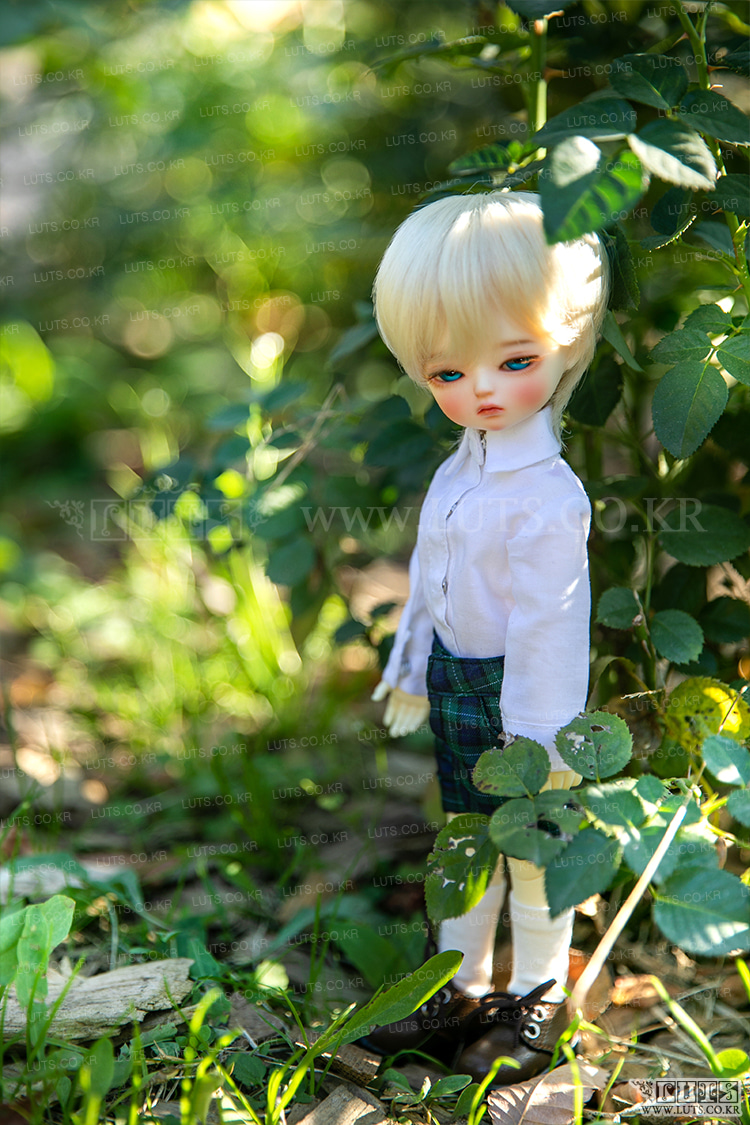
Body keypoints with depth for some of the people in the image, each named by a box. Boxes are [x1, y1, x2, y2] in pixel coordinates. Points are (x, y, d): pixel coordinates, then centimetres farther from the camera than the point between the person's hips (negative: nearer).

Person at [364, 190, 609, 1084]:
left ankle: (538, 1001, 30)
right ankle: (463, 988, 38)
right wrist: (412, 671, 21)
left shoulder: (546, 497, -24)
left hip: (517, 695, -8)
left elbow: (549, 624, -22)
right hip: (456, 686, 8)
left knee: (533, 857, 11)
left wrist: (539, 741, -19)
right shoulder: (457, 473, 2)